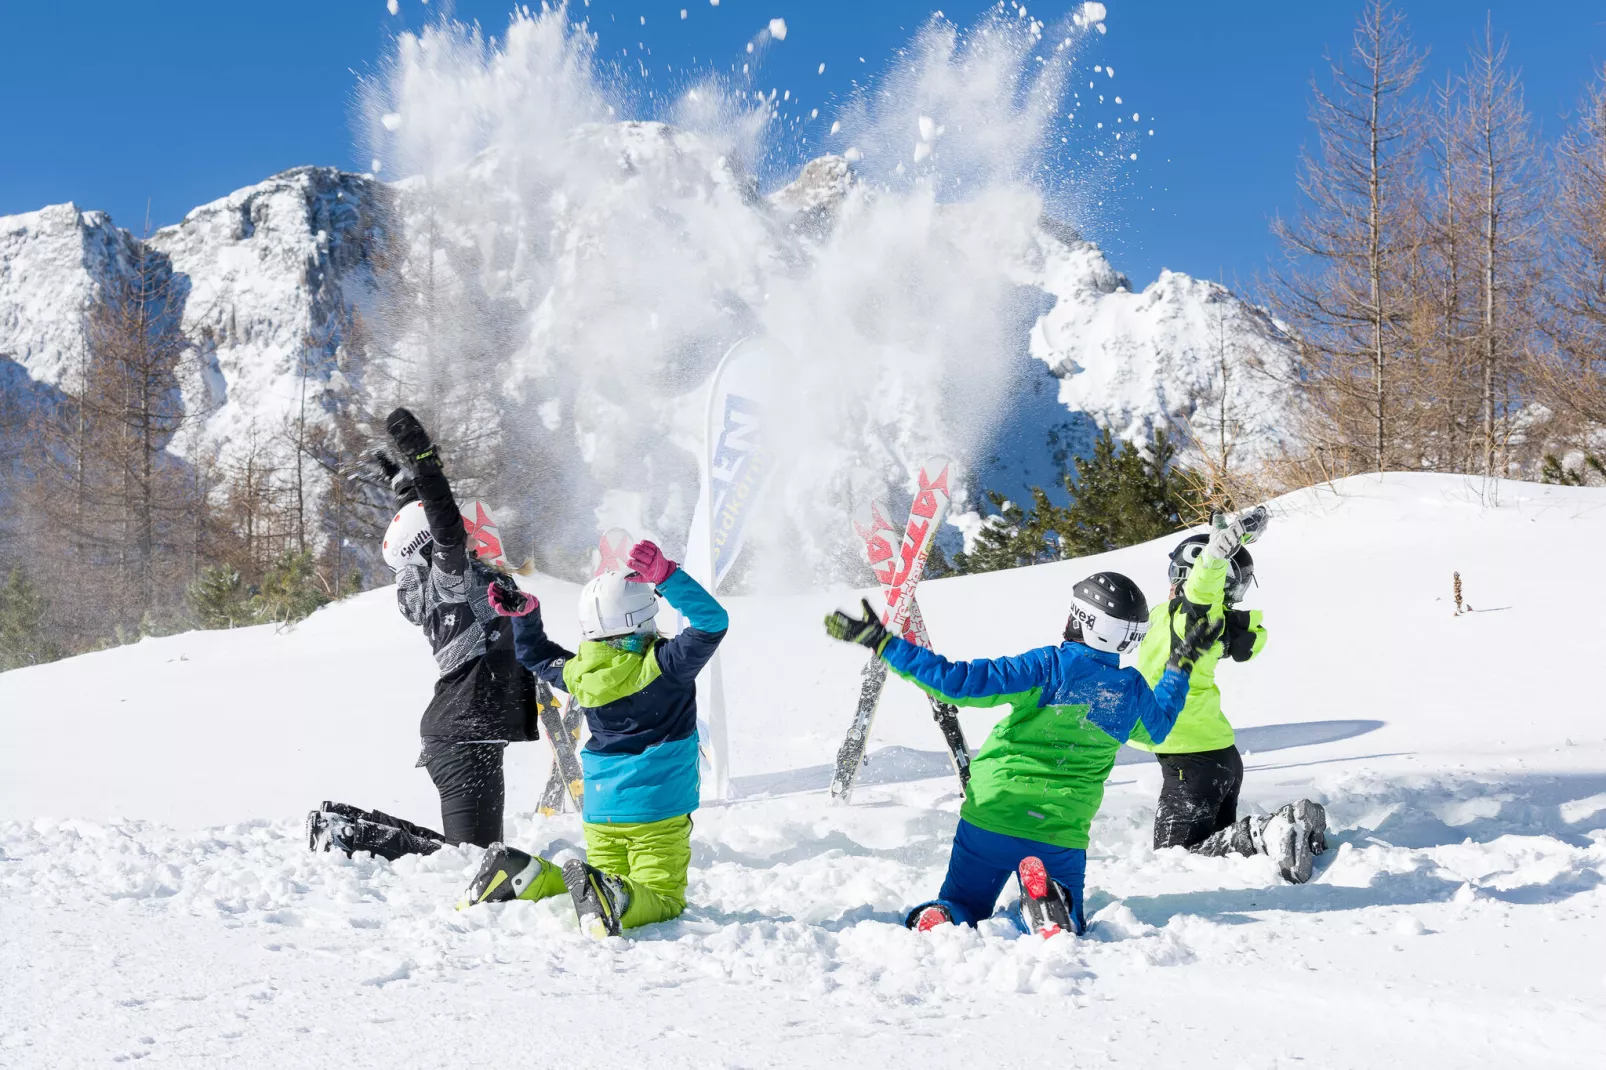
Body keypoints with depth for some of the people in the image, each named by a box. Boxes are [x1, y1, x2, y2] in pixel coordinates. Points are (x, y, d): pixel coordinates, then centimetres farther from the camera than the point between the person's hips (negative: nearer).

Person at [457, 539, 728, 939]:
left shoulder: (578, 671, 2)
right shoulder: (664, 664, -15)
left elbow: (535, 655, 21)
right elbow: (712, 621, -19)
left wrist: (524, 613, 19)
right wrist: (667, 575, -24)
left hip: (600, 815, 6)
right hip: (657, 812, -6)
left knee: (612, 883, 19)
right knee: (663, 899, -2)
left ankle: (526, 874, -3)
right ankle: (610, 897, -34)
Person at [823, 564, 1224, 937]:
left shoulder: (1051, 666, -12)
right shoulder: (1134, 689, 0)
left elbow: (961, 682, -18)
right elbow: (1158, 726, 26)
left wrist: (883, 643, -15)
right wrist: (1180, 667, 40)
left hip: (992, 815, -1)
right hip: (1062, 831, 2)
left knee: (963, 907, 18)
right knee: (1068, 925, 20)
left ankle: (935, 922, -18)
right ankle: (1047, 901, -15)